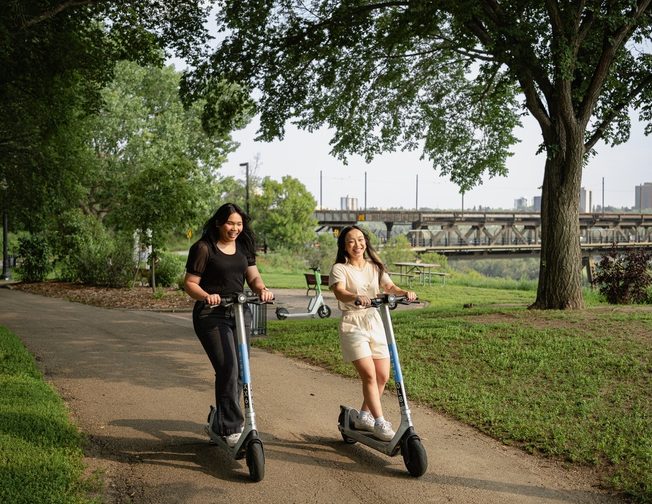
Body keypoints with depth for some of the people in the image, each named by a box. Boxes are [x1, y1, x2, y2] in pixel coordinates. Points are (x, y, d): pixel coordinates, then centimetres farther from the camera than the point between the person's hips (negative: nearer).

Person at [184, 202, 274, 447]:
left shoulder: (244, 247, 13)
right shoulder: (204, 248, -5)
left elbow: (253, 276, 9)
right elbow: (190, 283, -6)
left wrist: (262, 289, -14)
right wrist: (207, 296, -26)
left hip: (240, 313, 6)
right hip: (211, 315, -6)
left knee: (239, 371, 8)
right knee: (228, 369, -17)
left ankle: (219, 420, 27)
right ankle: (232, 428, -11)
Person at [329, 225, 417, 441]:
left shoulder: (375, 267, 12)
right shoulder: (340, 269, -4)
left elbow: (390, 287, -3)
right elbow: (340, 291, -23)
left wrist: (404, 292, -25)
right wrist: (356, 298, -44)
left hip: (375, 322, 6)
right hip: (353, 324, -5)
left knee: (383, 376, 4)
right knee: (369, 374, -14)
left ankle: (363, 416, 23)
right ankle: (380, 423, -5)